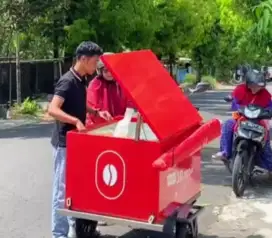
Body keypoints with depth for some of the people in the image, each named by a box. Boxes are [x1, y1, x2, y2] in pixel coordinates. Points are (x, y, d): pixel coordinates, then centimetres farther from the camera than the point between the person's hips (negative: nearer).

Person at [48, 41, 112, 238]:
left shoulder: (81, 81, 9)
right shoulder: (67, 81, -18)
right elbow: (52, 110, -28)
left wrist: (96, 112, 9)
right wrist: (76, 121, -37)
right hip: (65, 142, -9)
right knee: (62, 188, -1)